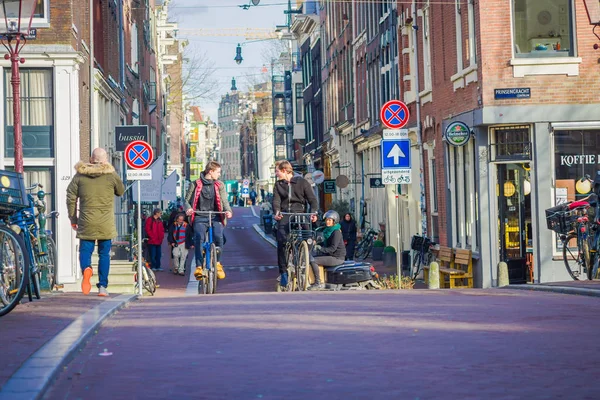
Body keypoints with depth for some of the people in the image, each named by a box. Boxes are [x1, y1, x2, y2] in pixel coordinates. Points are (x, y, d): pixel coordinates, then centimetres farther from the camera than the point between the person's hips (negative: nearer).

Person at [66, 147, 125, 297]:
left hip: (86, 223, 1)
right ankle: (102, 286, 5)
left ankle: (86, 268, -25)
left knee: (85, 251, 7)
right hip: (106, 223, 0)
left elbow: (71, 198, 4)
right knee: (104, 254, 8)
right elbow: (121, 191, 15)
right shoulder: (111, 175, -1)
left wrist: (73, 219, 12)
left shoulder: (80, 175, 4)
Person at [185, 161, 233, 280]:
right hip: (200, 217, -1)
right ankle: (199, 267, -27)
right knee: (199, 237, -29)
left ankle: (217, 263, -5)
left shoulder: (220, 185, 15)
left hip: (215, 217, 1)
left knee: (218, 236, -27)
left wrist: (228, 210, -15)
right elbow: (187, 200, 10)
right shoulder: (196, 184, 10)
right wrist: (188, 208, -13)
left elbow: (224, 201, 7)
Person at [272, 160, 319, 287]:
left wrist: (313, 213, -17)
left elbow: (312, 199, 2)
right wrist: (276, 212, -20)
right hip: (284, 216, 1)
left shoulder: (302, 182, 6)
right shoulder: (278, 185, 15)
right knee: (281, 242, -16)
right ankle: (283, 272, -11)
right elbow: (276, 200, 1)